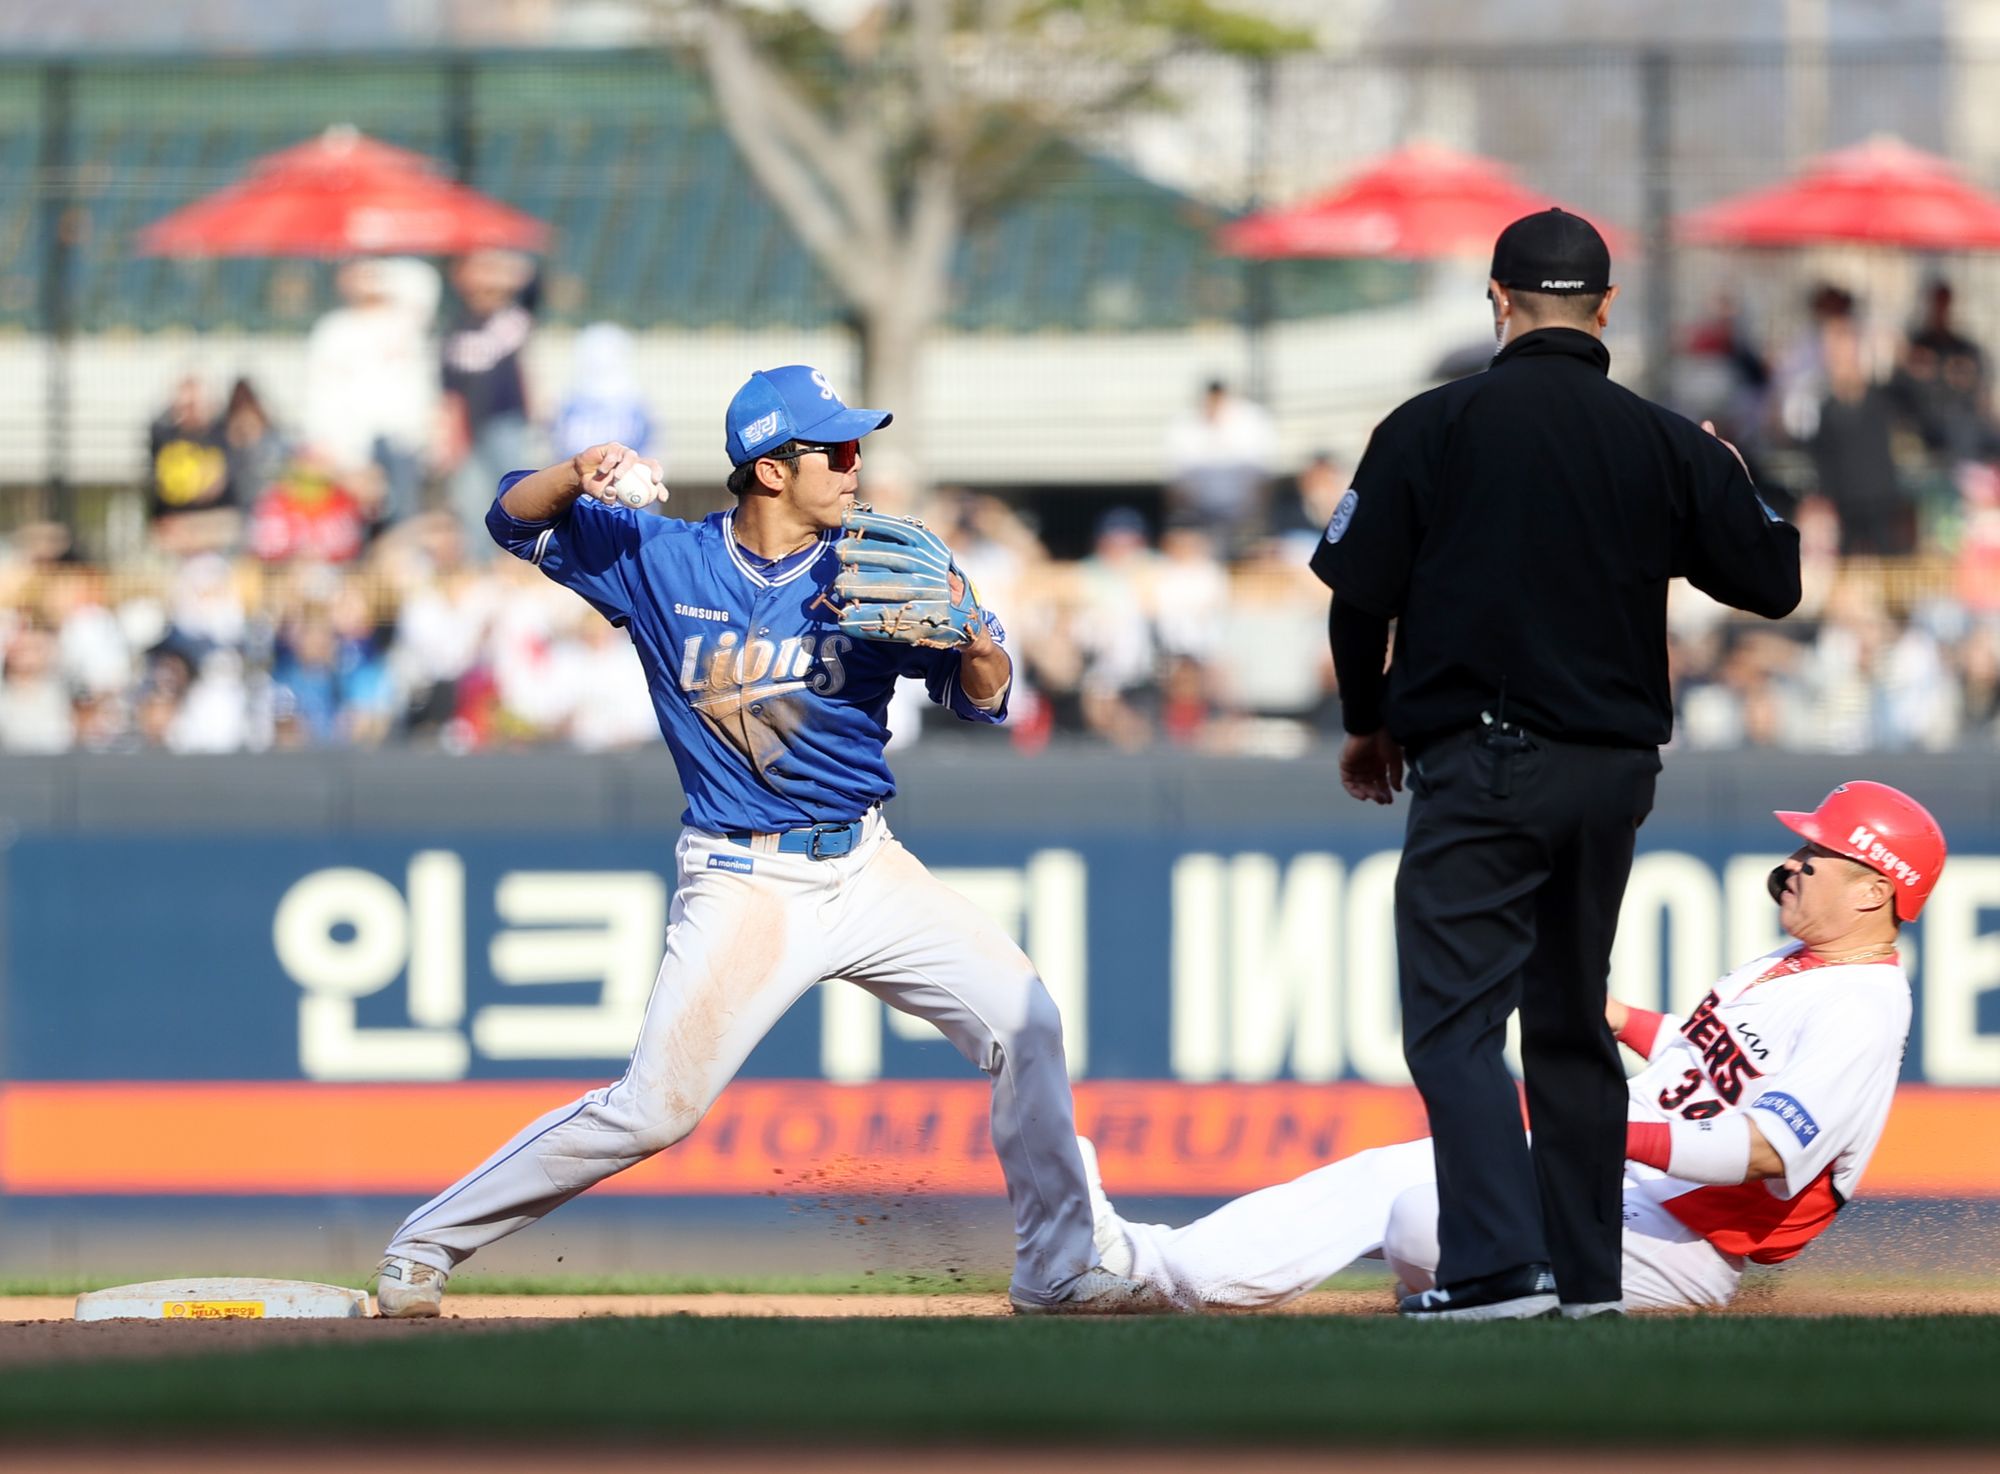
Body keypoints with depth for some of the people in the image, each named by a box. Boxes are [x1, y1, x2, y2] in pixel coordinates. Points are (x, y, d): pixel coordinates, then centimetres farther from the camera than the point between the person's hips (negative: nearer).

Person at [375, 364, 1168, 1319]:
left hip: (865, 871, 3)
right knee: (650, 1113, -9)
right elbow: (515, 518, 4)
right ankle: (425, 1247, 5)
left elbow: (982, 701, 1)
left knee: (1022, 1018, -10)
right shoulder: (660, 560, -2)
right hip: (741, 884, -3)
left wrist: (977, 644, -23)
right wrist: (580, 477, -18)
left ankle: (1055, 1271, 1)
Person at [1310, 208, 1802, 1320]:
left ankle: (1501, 1262, -23)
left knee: (1456, 1018, -7)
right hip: (1615, 768, 5)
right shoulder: (1667, 445, 4)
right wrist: (1728, 483, 27)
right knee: (1574, 1022, 16)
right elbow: (1776, 584, 8)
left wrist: (1368, 721, 12)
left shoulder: (1435, 426, -5)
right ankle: (1587, 1277, 16)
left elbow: (1360, 590, -4)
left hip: (1480, 766, -5)